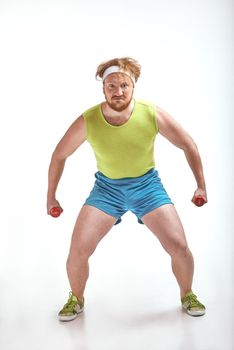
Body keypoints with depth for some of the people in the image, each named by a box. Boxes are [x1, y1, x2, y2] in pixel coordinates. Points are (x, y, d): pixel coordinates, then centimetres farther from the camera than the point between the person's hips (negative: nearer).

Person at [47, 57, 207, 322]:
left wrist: (201, 185, -1)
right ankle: (76, 300, 23)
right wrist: (51, 196, 3)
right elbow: (59, 155, -3)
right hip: (107, 187, 0)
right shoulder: (87, 121, -18)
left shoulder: (152, 114, -19)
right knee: (77, 251, -9)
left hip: (147, 184, 0)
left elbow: (188, 145, -5)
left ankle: (187, 295, 25)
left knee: (179, 247, -8)